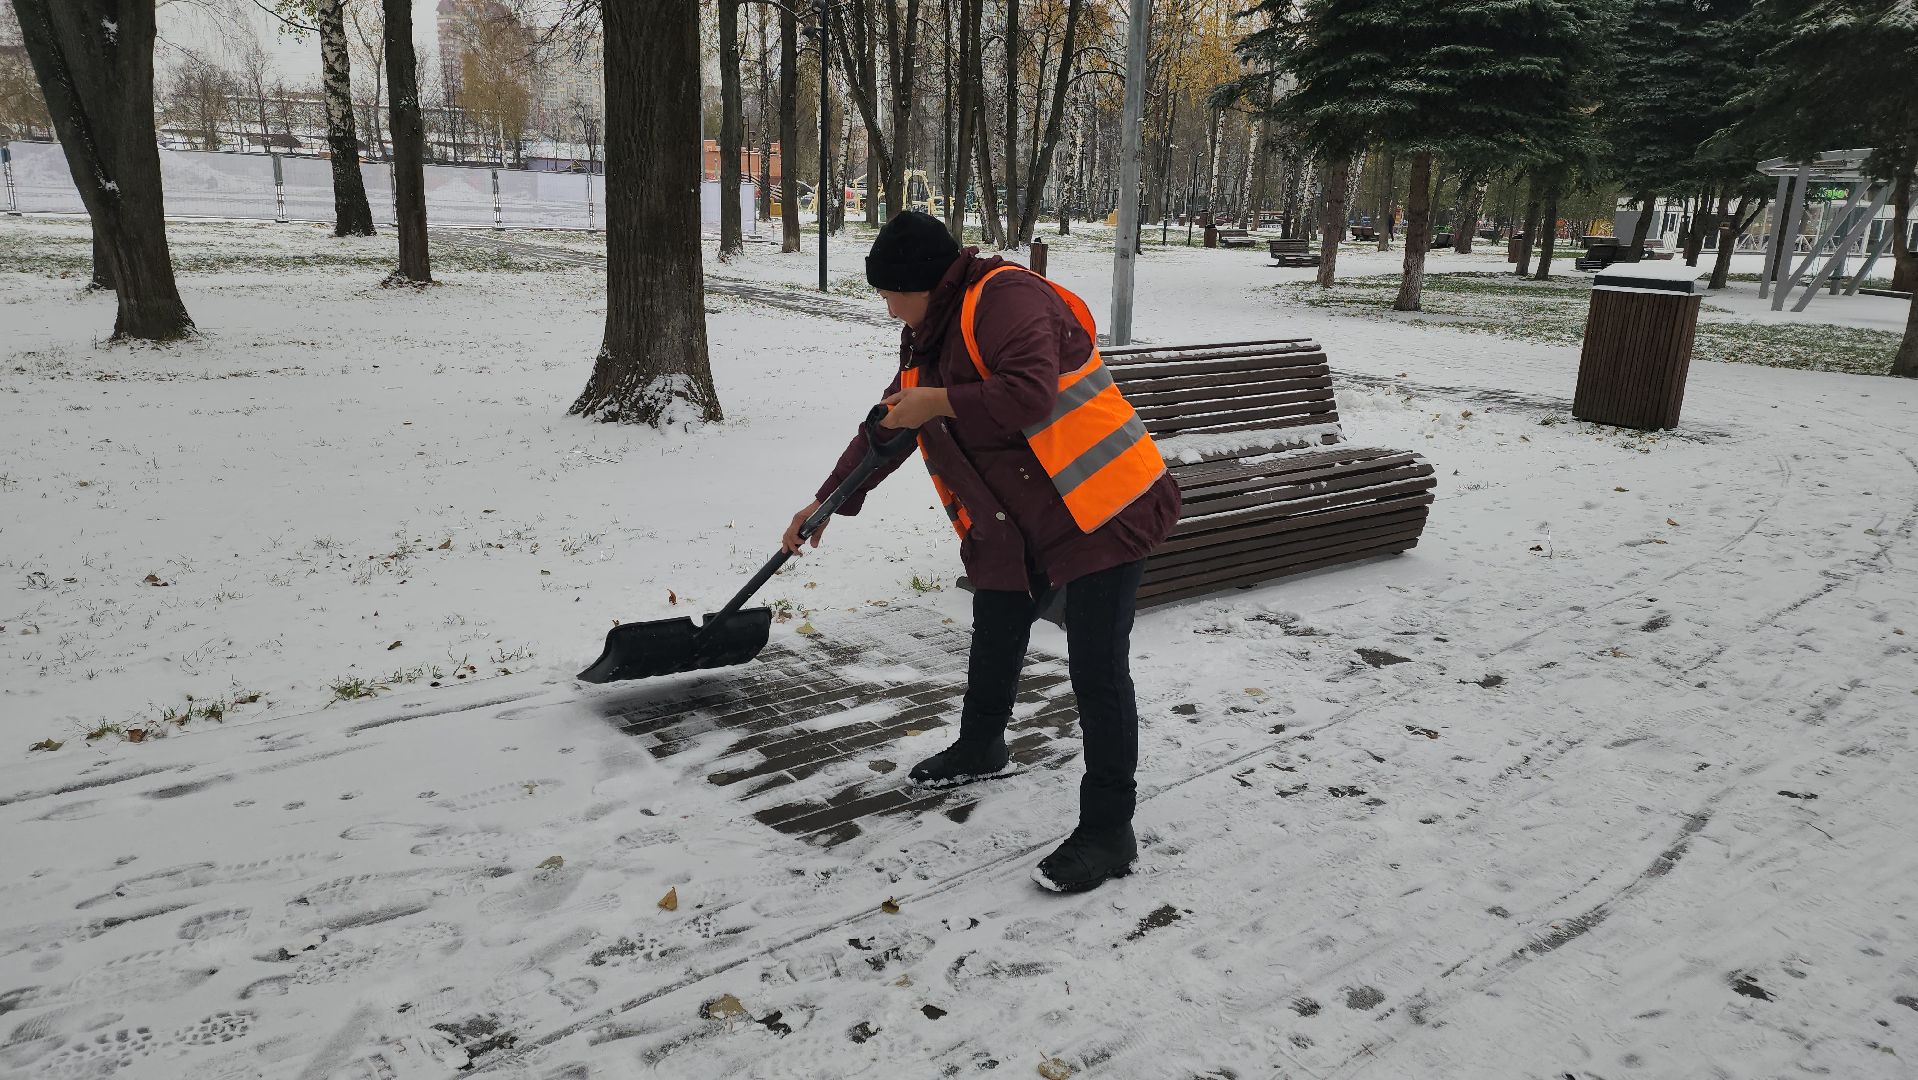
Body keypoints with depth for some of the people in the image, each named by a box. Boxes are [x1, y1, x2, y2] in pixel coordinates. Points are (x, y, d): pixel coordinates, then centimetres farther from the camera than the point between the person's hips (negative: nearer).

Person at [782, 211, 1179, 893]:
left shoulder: (1006, 297, -16)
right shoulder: (928, 338, 12)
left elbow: (1030, 393, -32)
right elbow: (888, 428, 22)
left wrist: (939, 402, -21)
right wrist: (827, 501, 26)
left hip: (1101, 511, -10)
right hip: (1015, 526, 10)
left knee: (1097, 670, -7)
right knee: (993, 643, 23)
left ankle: (1108, 833, 3)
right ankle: (979, 749, 49)